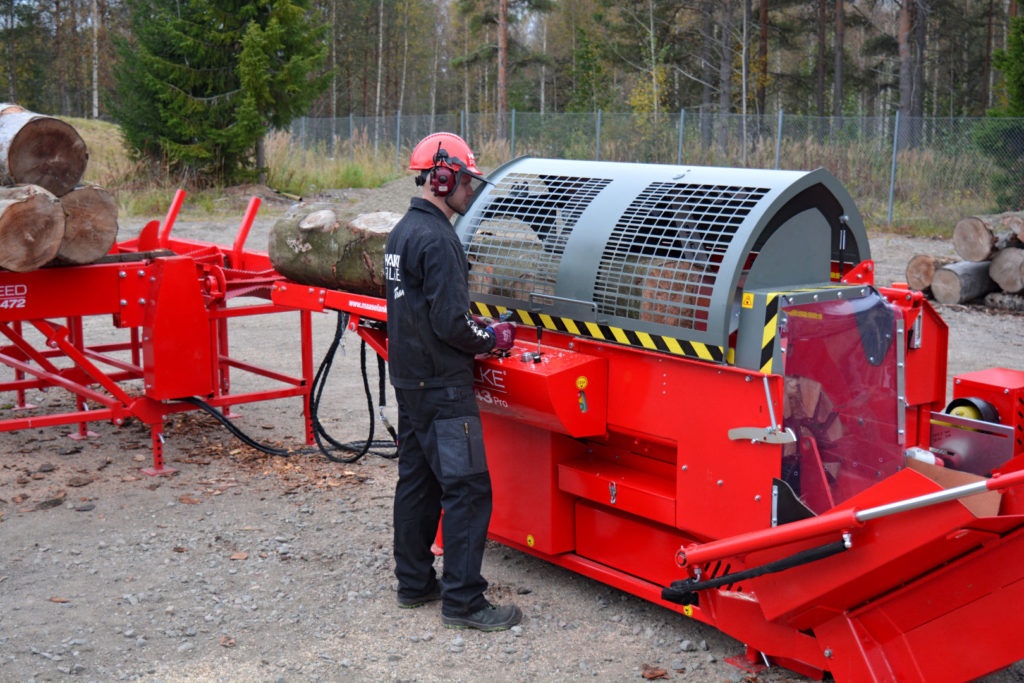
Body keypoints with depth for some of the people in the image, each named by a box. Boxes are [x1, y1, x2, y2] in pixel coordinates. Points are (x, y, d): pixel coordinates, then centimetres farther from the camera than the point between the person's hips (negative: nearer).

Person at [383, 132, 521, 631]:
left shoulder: (402, 232, 12)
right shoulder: (437, 239, -19)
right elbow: (450, 323, -23)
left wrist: (476, 326, 14)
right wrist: (493, 339, -6)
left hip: (409, 379, 10)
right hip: (441, 387, -10)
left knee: (416, 479, 16)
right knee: (467, 488, -6)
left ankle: (414, 582, 26)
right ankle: (462, 601, -3)